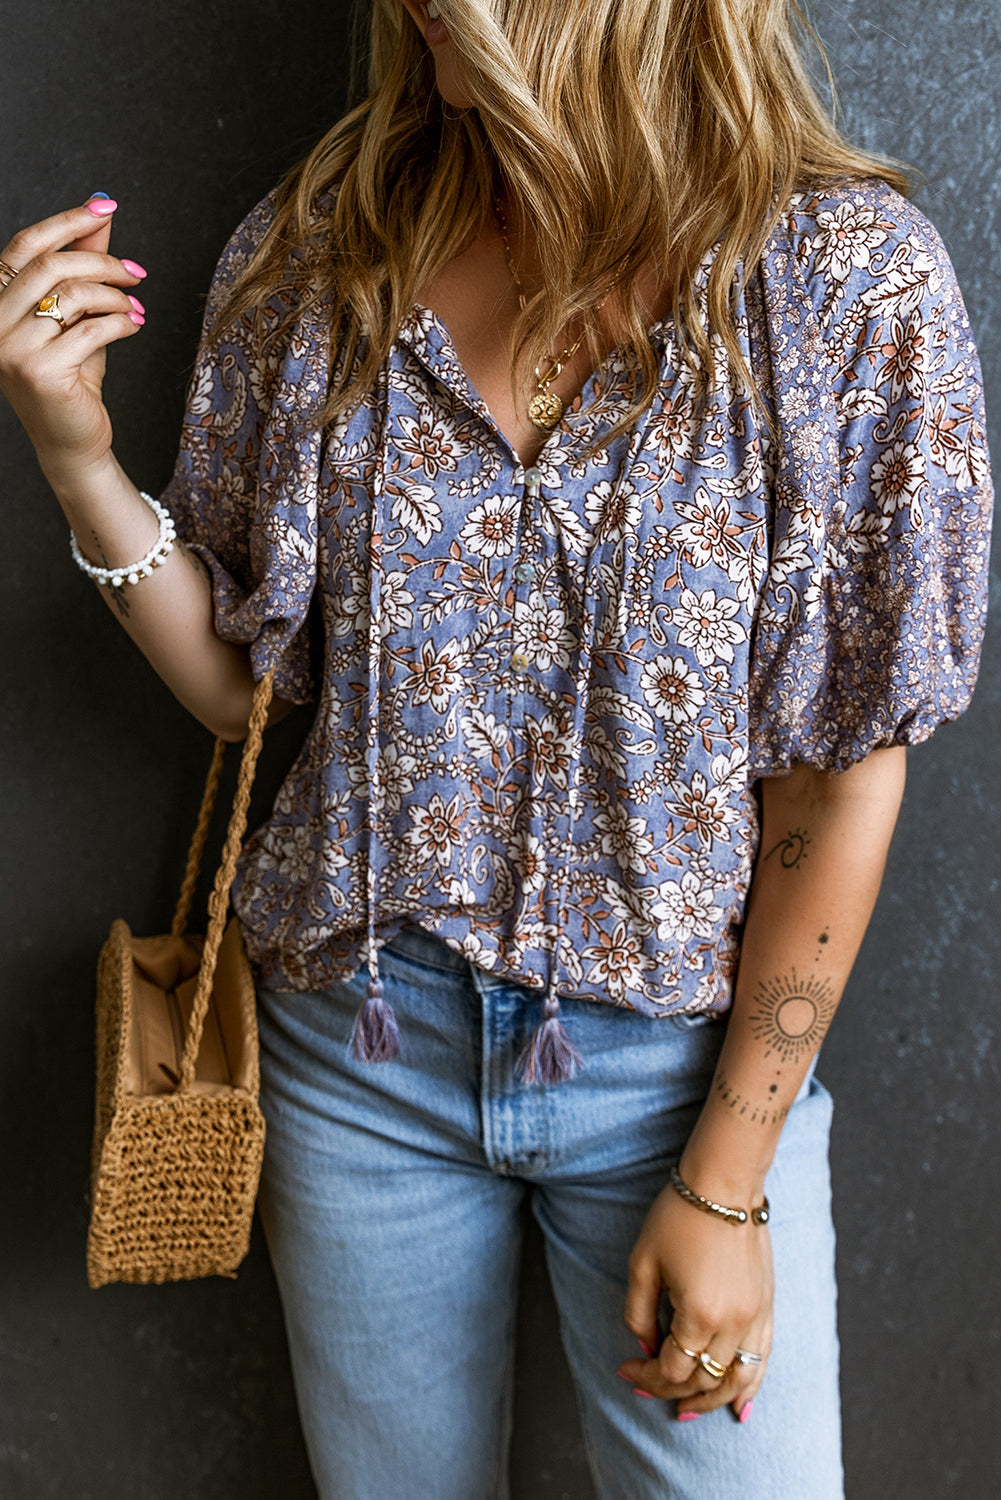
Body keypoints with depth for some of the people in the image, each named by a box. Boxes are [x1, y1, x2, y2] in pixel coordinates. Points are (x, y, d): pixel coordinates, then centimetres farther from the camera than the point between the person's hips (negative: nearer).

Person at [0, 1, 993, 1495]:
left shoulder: (853, 276, -14)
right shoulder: (310, 255, -4)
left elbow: (845, 771, -11)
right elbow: (245, 687, 3)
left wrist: (725, 1184, -9)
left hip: (688, 1049, -2)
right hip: (357, 1034, 3)